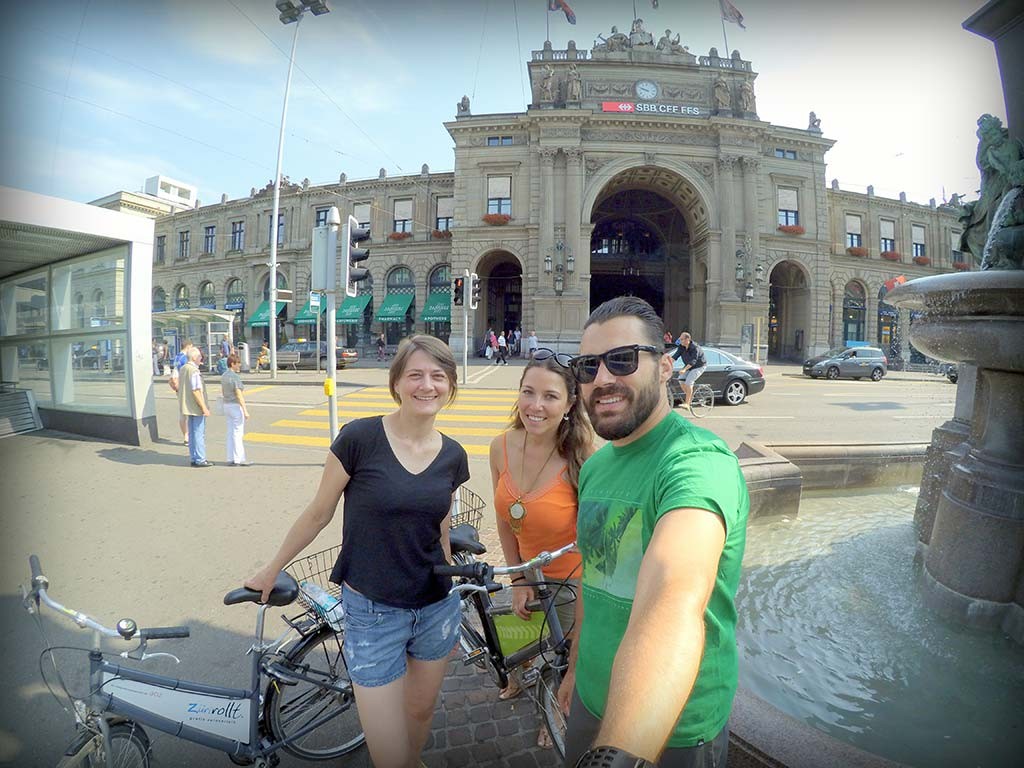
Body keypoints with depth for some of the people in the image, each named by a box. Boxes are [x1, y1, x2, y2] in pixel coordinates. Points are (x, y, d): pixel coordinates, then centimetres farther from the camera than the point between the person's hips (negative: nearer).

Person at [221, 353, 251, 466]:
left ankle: (231, 459, 15)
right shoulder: (235, 377, -17)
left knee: (231, 433, 12)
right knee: (237, 433, -3)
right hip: (236, 406, -9)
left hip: (227, 406, 9)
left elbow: (223, 392, 19)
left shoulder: (224, 376, 10)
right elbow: (239, 395, -21)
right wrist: (245, 411, -20)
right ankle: (238, 459, 1)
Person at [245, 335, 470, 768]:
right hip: (372, 612, -4)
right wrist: (272, 570, 5)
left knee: (421, 711, 24)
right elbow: (320, 512, -5)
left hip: (436, 608, 4)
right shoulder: (360, 438, -17)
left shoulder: (453, 456, -4)